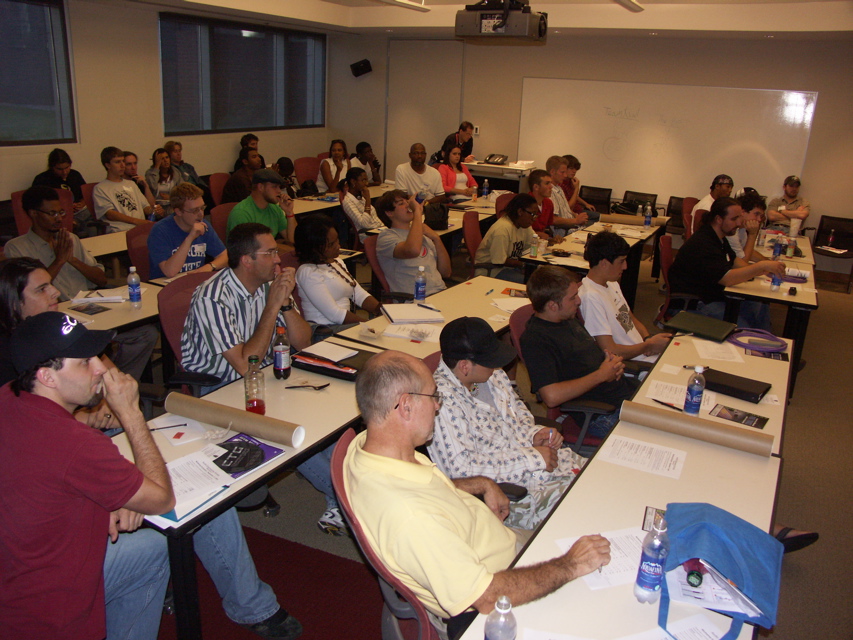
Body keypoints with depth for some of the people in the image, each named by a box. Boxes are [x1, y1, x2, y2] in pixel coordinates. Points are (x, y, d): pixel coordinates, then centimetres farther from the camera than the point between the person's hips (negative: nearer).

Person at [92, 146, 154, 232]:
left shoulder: (131, 184, 31)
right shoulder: (99, 188, 11)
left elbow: (145, 207, 25)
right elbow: (110, 214, -3)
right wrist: (136, 221, -16)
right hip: (120, 231, -5)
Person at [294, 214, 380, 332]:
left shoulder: (336, 261, 16)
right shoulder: (308, 272, -13)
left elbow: (359, 295, 12)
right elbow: (335, 314, -18)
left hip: (345, 325, 9)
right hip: (325, 332, -8)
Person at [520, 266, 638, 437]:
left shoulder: (570, 319, 12)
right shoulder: (534, 339, -17)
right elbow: (551, 396, -27)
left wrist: (613, 362, 3)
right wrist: (601, 375, -16)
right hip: (605, 416, -9)